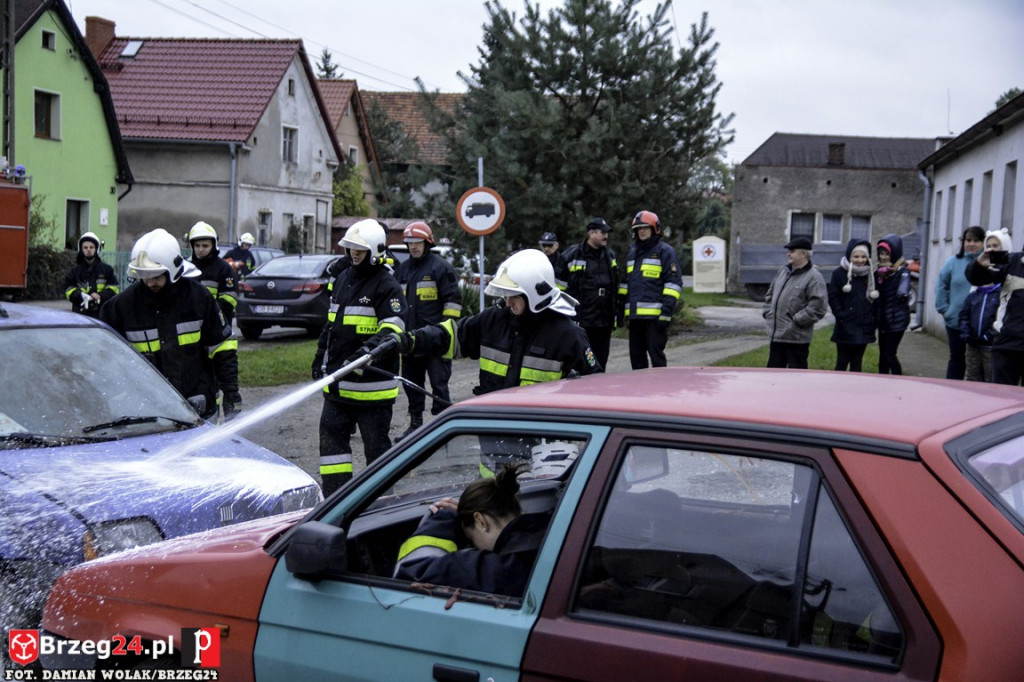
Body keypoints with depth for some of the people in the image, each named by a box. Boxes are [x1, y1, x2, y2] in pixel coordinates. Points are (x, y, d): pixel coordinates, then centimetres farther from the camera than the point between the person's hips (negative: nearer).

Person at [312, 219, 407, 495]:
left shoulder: (387, 285, -11)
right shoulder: (343, 279, 15)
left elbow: (392, 328, -22)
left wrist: (367, 351, -36)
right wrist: (320, 358, 23)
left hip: (372, 383, -8)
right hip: (338, 381, 8)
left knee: (376, 441, 4)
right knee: (331, 436, 9)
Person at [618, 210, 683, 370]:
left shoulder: (665, 251, -2)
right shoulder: (632, 253, 20)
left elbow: (674, 282, -8)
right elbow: (625, 283, 26)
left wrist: (666, 311, -16)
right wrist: (621, 307, 17)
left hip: (655, 315, -7)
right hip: (635, 315, 7)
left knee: (656, 355, -5)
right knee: (636, 356, 11)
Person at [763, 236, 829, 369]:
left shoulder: (814, 277, -13)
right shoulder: (783, 271, 11)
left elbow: (818, 306, -21)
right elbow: (770, 294, 23)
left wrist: (797, 320, -19)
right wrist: (768, 312, 10)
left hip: (796, 338, -8)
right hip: (776, 335, 8)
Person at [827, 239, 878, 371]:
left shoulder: (870, 275, 10)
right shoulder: (839, 273, -4)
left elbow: (873, 299, 15)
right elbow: (833, 297, -6)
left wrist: (872, 317, 3)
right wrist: (841, 315, -14)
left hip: (864, 329, 4)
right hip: (845, 329, -4)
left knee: (857, 363, 10)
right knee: (842, 363, 0)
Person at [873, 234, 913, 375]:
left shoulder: (902, 271, -8)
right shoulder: (878, 272, 10)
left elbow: (902, 293, -22)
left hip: (897, 320, -6)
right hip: (883, 320, 6)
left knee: (890, 354, -10)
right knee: (882, 356, 11)